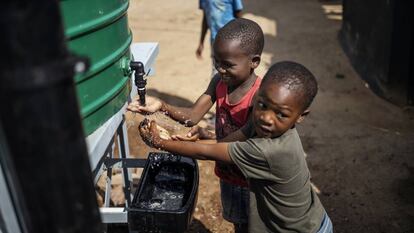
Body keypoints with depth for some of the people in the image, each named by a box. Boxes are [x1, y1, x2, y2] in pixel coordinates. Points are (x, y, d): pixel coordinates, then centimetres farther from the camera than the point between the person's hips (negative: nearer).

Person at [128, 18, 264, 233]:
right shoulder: (219, 81, -8)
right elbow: (192, 116, -12)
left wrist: (205, 138, -41)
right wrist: (162, 106, -31)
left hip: (250, 180, -6)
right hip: (227, 173, 6)